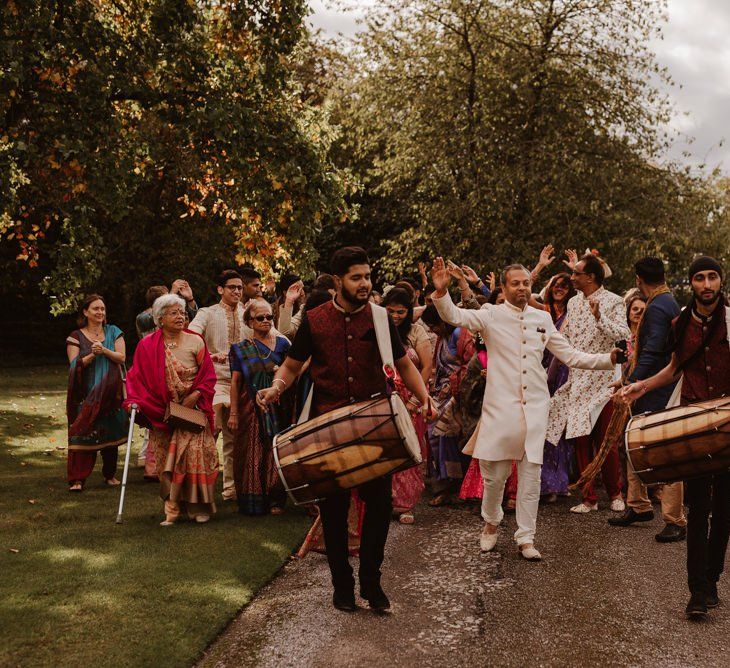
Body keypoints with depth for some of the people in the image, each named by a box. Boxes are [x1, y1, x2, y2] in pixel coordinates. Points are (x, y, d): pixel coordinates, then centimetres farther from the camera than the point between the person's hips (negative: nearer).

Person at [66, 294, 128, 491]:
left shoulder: (113, 332, 9)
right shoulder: (76, 337, 4)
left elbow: (121, 358, 0)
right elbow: (75, 365, -4)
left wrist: (104, 350, -16)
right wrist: (92, 355, -18)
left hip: (110, 394, 2)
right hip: (86, 394, -2)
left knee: (110, 433, 6)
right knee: (83, 433, -8)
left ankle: (110, 474, 20)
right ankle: (77, 479, -9)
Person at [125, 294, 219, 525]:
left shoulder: (195, 341, -1)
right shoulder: (147, 346, -1)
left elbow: (208, 376, 0)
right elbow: (137, 376, -1)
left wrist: (194, 397, -11)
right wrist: (135, 401, -16)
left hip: (192, 410, -1)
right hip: (162, 413, 1)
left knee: (195, 453, -9)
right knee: (167, 460, 2)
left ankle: (199, 507, 3)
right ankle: (173, 509, 7)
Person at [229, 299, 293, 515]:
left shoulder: (282, 343, 7)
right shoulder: (241, 349, 5)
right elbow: (235, 381, 2)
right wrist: (233, 413, -3)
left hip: (278, 407, 1)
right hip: (251, 409, 0)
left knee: (276, 453, 1)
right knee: (252, 455, 1)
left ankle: (276, 500, 8)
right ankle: (253, 501, 7)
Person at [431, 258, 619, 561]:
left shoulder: (542, 319, 11)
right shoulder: (491, 315, 0)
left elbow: (569, 355, 15)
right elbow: (454, 315, -13)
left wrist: (608, 359, 6)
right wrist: (441, 291, -31)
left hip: (535, 407, 3)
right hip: (500, 406, -3)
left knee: (531, 475, 3)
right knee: (495, 473, 3)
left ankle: (525, 537, 14)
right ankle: (491, 524, 29)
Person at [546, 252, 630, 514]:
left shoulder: (613, 301, -6)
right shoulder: (573, 302, 13)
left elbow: (624, 335, -20)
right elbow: (563, 338, 21)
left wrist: (599, 317, -31)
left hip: (602, 381, -5)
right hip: (577, 381, 5)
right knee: (581, 440, 4)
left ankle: (615, 494, 18)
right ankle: (589, 498, 12)